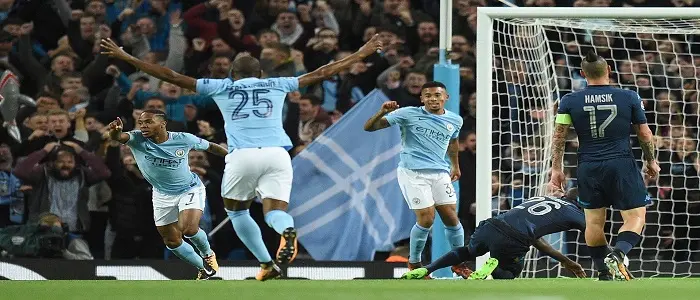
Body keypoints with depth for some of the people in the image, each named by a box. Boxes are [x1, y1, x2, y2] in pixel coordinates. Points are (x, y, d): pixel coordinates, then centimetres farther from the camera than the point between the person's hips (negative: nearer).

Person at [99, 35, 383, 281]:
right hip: (277, 154, 1)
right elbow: (321, 74, 25)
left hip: (242, 156, -1)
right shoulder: (277, 85, 21)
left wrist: (125, 57, 25)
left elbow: (171, 76, 19)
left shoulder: (222, 87, 18)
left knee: (236, 211, 21)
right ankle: (287, 231, -41)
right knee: (275, 212, -3)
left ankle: (268, 264, 11)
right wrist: (360, 54, 35)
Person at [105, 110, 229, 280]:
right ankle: (203, 269, 32)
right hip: (162, 195, 3)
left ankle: (208, 254, 6)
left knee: (189, 229, -25)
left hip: (190, 189, -3)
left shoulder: (184, 139, -20)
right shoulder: (137, 140, -20)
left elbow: (209, 147, -2)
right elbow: (118, 137, -41)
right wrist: (115, 131, -66)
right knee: (172, 242, 9)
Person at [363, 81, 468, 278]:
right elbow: (369, 128, -6)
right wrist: (382, 113, -25)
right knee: (426, 219, -12)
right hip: (413, 173, -4)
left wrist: (455, 165, 38)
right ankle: (414, 264, 8)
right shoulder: (408, 114, -6)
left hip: (440, 173, 4)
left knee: (451, 218, 0)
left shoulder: (455, 120, 8)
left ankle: (459, 263, 20)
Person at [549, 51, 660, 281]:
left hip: (588, 167, 2)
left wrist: (556, 169, 9)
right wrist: (651, 161, 20)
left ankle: (604, 271, 16)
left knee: (594, 221, 13)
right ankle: (618, 254, -25)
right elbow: (645, 135, 6)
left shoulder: (570, 102, 1)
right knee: (635, 217, 1)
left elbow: (559, 136, 1)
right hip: (622, 165, -2)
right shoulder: (629, 98, -1)